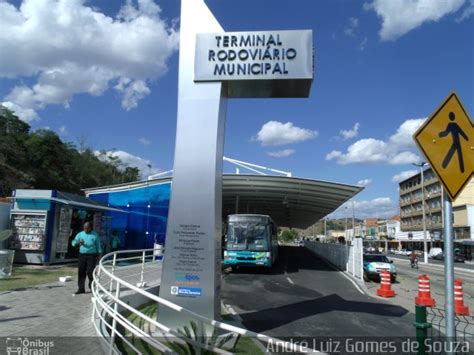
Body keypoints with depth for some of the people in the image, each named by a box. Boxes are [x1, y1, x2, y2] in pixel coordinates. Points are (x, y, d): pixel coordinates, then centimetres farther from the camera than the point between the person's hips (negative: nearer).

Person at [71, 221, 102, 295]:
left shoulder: (95, 235, 1)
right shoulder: (80, 234, 7)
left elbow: (98, 245, 6)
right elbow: (73, 242, 0)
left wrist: (99, 254, 3)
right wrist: (78, 242, -21)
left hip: (91, 255, -3)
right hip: (82, 255, 3)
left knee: (90, 272, -7)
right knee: (81, 272, 2)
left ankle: (92, 286, 14)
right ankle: (81, 289, 10)